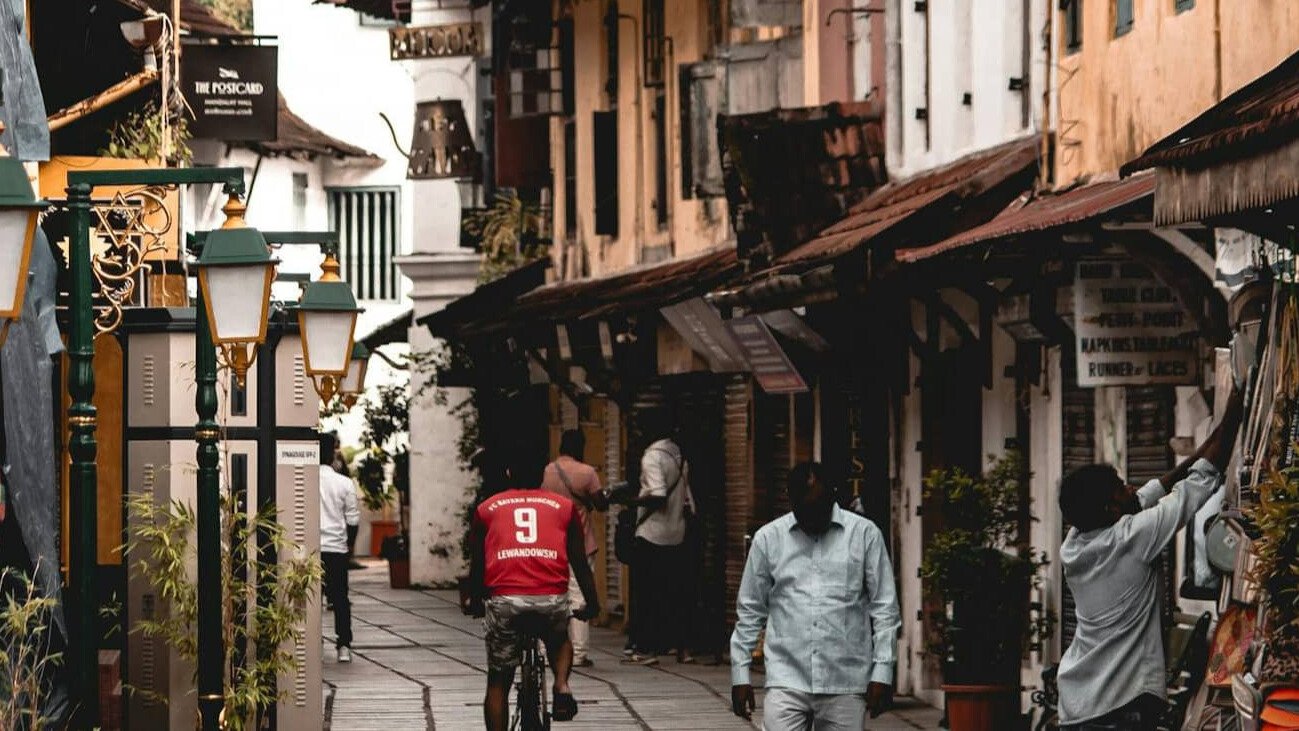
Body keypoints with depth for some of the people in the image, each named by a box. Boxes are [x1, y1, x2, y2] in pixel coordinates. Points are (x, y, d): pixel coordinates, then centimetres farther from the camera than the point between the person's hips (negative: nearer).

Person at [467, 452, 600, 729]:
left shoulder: (487, 508, 19)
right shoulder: (563, 506, 18)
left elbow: (476, 565, 24)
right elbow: (579, 562, 19)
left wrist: (475, 602, 40)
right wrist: (592, 604, 31)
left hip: (504, 600, 0)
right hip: (552, 598, 0)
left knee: (498, 682, 13)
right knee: (559, 640, 33)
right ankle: (562, 686, 5)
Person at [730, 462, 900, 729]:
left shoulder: (865, 534, 3)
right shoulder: (768, 538, 6)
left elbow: (884, 609, 3)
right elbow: (749, 612, 11)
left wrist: (882, 673, -4)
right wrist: (740, 674, 6)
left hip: (846, 685, 0)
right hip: (786, 681, 0)